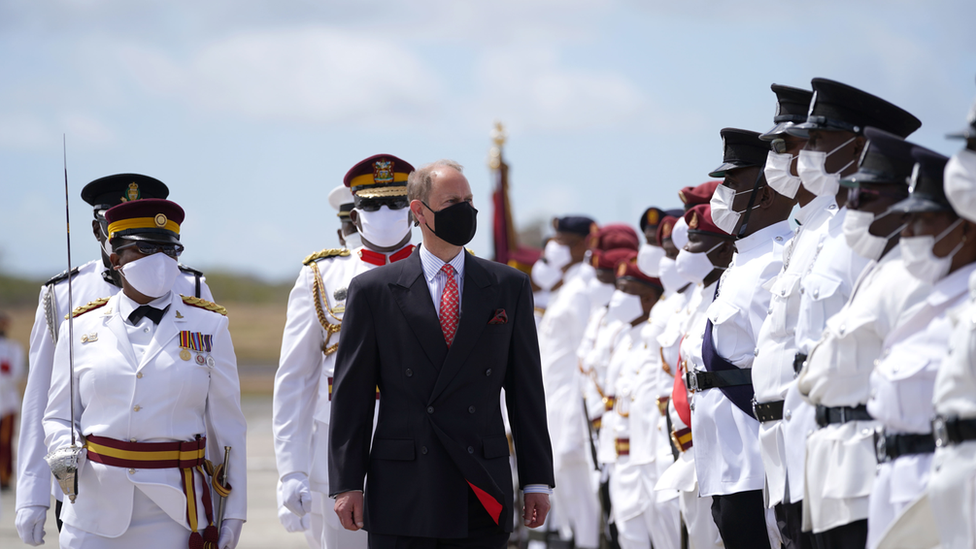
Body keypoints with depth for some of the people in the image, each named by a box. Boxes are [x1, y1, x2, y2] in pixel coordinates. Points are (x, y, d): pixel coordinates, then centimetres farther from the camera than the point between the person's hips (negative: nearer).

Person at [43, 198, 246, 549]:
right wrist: (65, 452, -10)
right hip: (95, 511, 1)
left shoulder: (208, 326, 6)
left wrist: (233, 513, 3)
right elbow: (58, 416, 13)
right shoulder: (81, 328, 7)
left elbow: (228, 427, 6)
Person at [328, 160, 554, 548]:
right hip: (402, 498, -1)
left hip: (483, 498, 2)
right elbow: (352, 396, 3)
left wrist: (537, 481, 5)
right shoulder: (373, 291, 4)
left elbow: (526, 389, 9)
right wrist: (346, 484, -3)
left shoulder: (509, 287, 9)